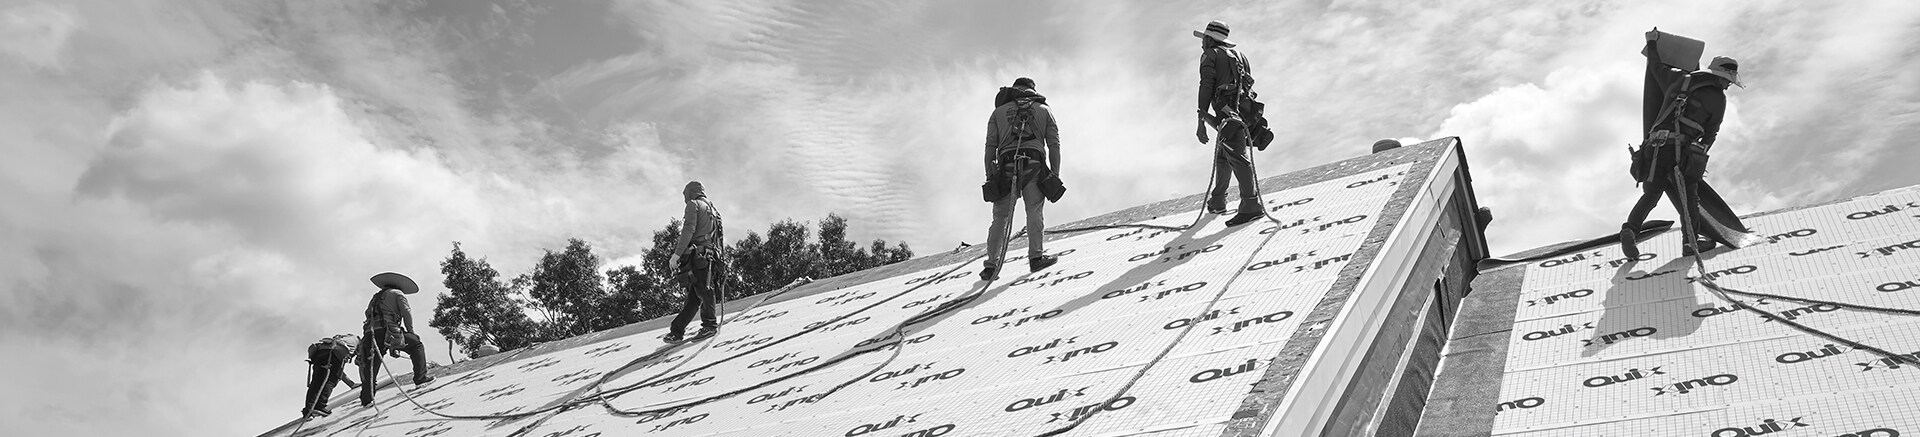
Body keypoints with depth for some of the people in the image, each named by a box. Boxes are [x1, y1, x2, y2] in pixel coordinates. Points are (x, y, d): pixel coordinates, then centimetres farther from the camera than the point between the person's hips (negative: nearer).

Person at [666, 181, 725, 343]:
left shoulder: (694, 204, 3)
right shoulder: (713, 211, 28)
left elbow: (689, 230, -11)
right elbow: (720, 240, 23)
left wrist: (677, 254, -14)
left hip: (697, 255, -8)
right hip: (712, 255, 8)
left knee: (702, 291, -13)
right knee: (694, 297, 4)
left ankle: (710, 325, -19)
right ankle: (676, 330, 5)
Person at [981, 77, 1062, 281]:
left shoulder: (999, 112, 20)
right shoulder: (1044, 110, 19)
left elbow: (990, 146, 11)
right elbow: (1054, 145, 11)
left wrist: (990, 177, 11)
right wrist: (1054, 175, 11)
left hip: (1006, 167, 1)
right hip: (1034, 166, -1)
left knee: (1001, 217, 4)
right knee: (1035, 213, 1)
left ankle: (991, 265, 1)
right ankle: (1036, 256, -11)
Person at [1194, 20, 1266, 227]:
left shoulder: (1210, 55, 5)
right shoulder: (1237, 55, 27)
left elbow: (1206, 87, -7)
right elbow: (1248, 83, 22)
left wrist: (1201, 120, -11)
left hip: (1227, 111, -8)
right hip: (1244, 108, 9)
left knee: (1237, 156, -16)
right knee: (1222, 156, 21)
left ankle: (1251, 205, -26)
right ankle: (1218, 201, 31)